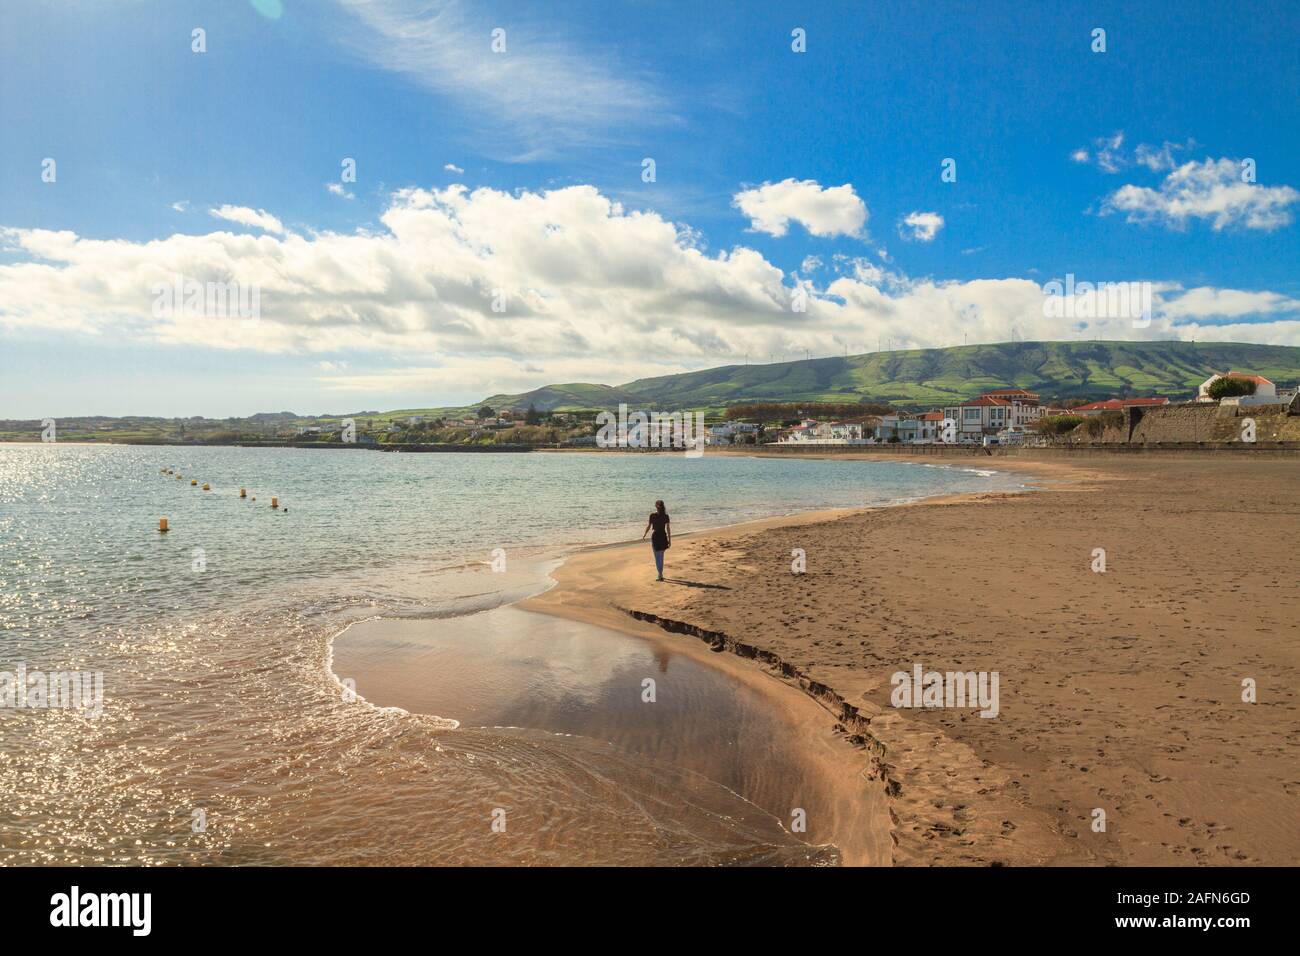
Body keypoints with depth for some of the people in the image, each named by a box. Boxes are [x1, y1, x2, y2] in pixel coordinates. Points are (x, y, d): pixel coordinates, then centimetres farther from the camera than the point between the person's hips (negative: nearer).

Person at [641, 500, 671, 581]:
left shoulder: (653, 516, -10)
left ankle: (661, 575, -6)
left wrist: (643, 536, 11)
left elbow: (648, 527, -3)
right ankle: (660, 574, 26)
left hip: (655, 536, -3)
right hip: (663, 536, 3)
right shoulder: (666, 516, -3)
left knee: (657, 557, 2)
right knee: (661, 556, 18)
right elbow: (668, 528, -2)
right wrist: (669, 539, 5)